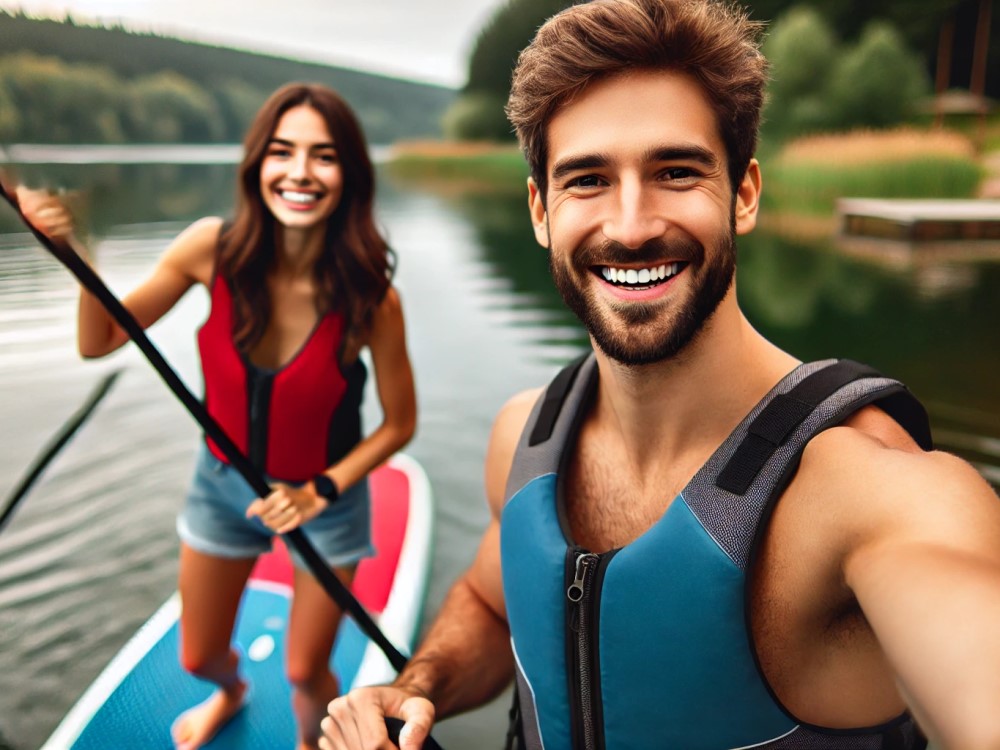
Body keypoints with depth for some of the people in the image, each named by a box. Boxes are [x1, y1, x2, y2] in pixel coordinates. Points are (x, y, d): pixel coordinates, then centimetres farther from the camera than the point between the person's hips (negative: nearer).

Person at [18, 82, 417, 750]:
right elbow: (99, 342, -9)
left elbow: (400, 424, -12)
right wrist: (76, 256, -24)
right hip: (223, 483, 3)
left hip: (326, 498, -3)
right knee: (199, 659, 24)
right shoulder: (214, 249, -20)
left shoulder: (371, 296, -27)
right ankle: (231, 692, 63)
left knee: (306, 674, 15)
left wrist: (319, 492, -19)